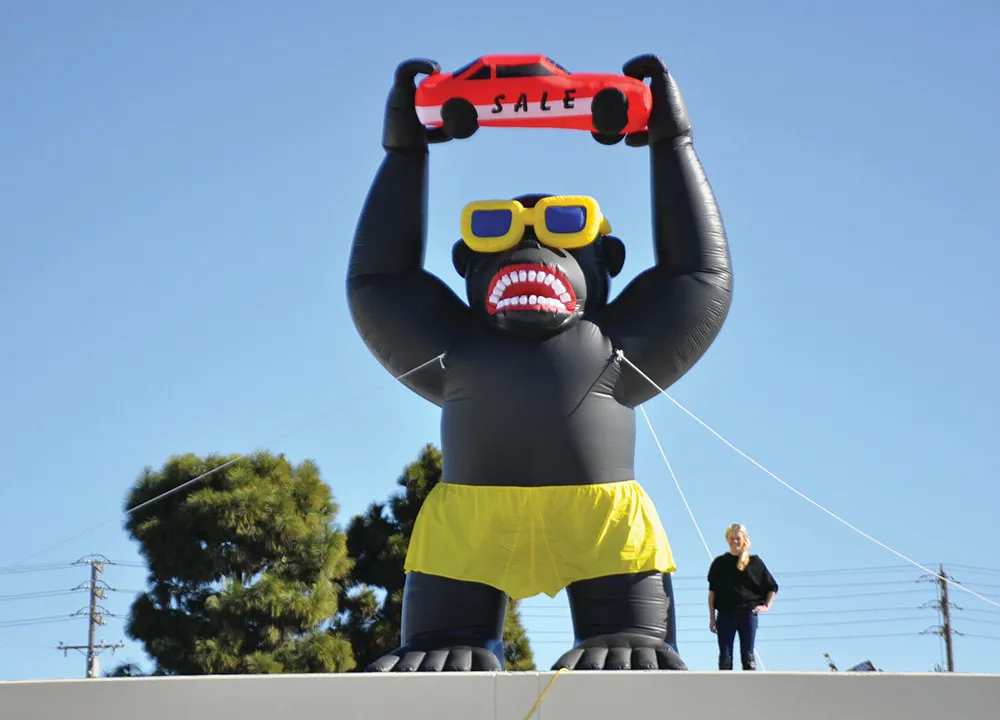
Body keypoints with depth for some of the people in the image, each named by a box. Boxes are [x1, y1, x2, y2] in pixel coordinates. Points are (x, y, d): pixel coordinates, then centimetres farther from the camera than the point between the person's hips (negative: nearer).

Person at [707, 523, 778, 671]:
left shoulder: (754, 562, 7)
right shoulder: (720, 563, 8)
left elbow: (772, 586, 15)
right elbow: (712, 592, 8)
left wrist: (766, 606, 4)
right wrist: (712, 618, 4)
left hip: (748, 613, 0)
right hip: (725, 614, 0)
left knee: (747, 655, 0)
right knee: (725, 655, -4)